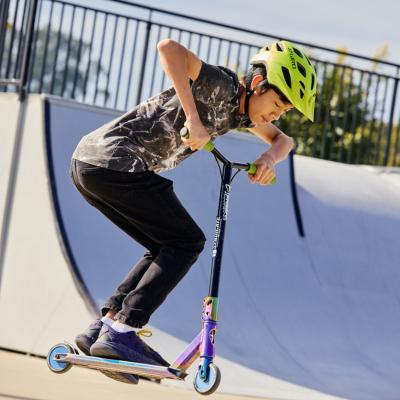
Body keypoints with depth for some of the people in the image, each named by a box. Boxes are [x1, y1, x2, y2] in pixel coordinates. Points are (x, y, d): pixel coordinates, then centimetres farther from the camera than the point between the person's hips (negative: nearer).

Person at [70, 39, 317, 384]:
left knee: (168, 248, 16)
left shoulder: (242, 109, 16)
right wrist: (193, 118, -29)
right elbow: (168, 47, -28)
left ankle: (103, 328, 8)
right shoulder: (221, 85, -12)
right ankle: (122, 333, -14)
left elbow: (283, 140, 28)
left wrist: (269, 159, 4)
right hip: (116, 162, -10)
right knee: (188, 242, -5)